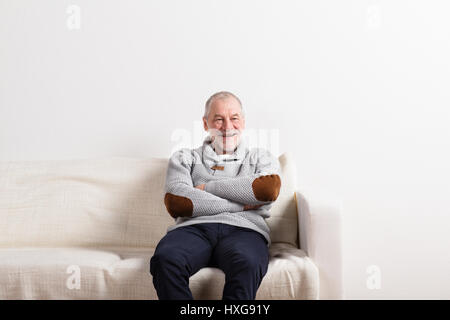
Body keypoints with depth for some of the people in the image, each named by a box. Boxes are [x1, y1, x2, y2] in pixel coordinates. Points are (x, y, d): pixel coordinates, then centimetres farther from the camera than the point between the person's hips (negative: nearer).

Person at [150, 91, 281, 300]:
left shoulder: (261, 158, 26)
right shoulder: (184, 158, 24)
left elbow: (268, 189, 1)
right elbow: (175, 203, 4)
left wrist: (208, 187, 4)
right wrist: (239, 205, 2)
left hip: (243, 230, 0)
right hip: (193, 228, 1)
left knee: (247, 264, -38)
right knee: (164, 259, -35)